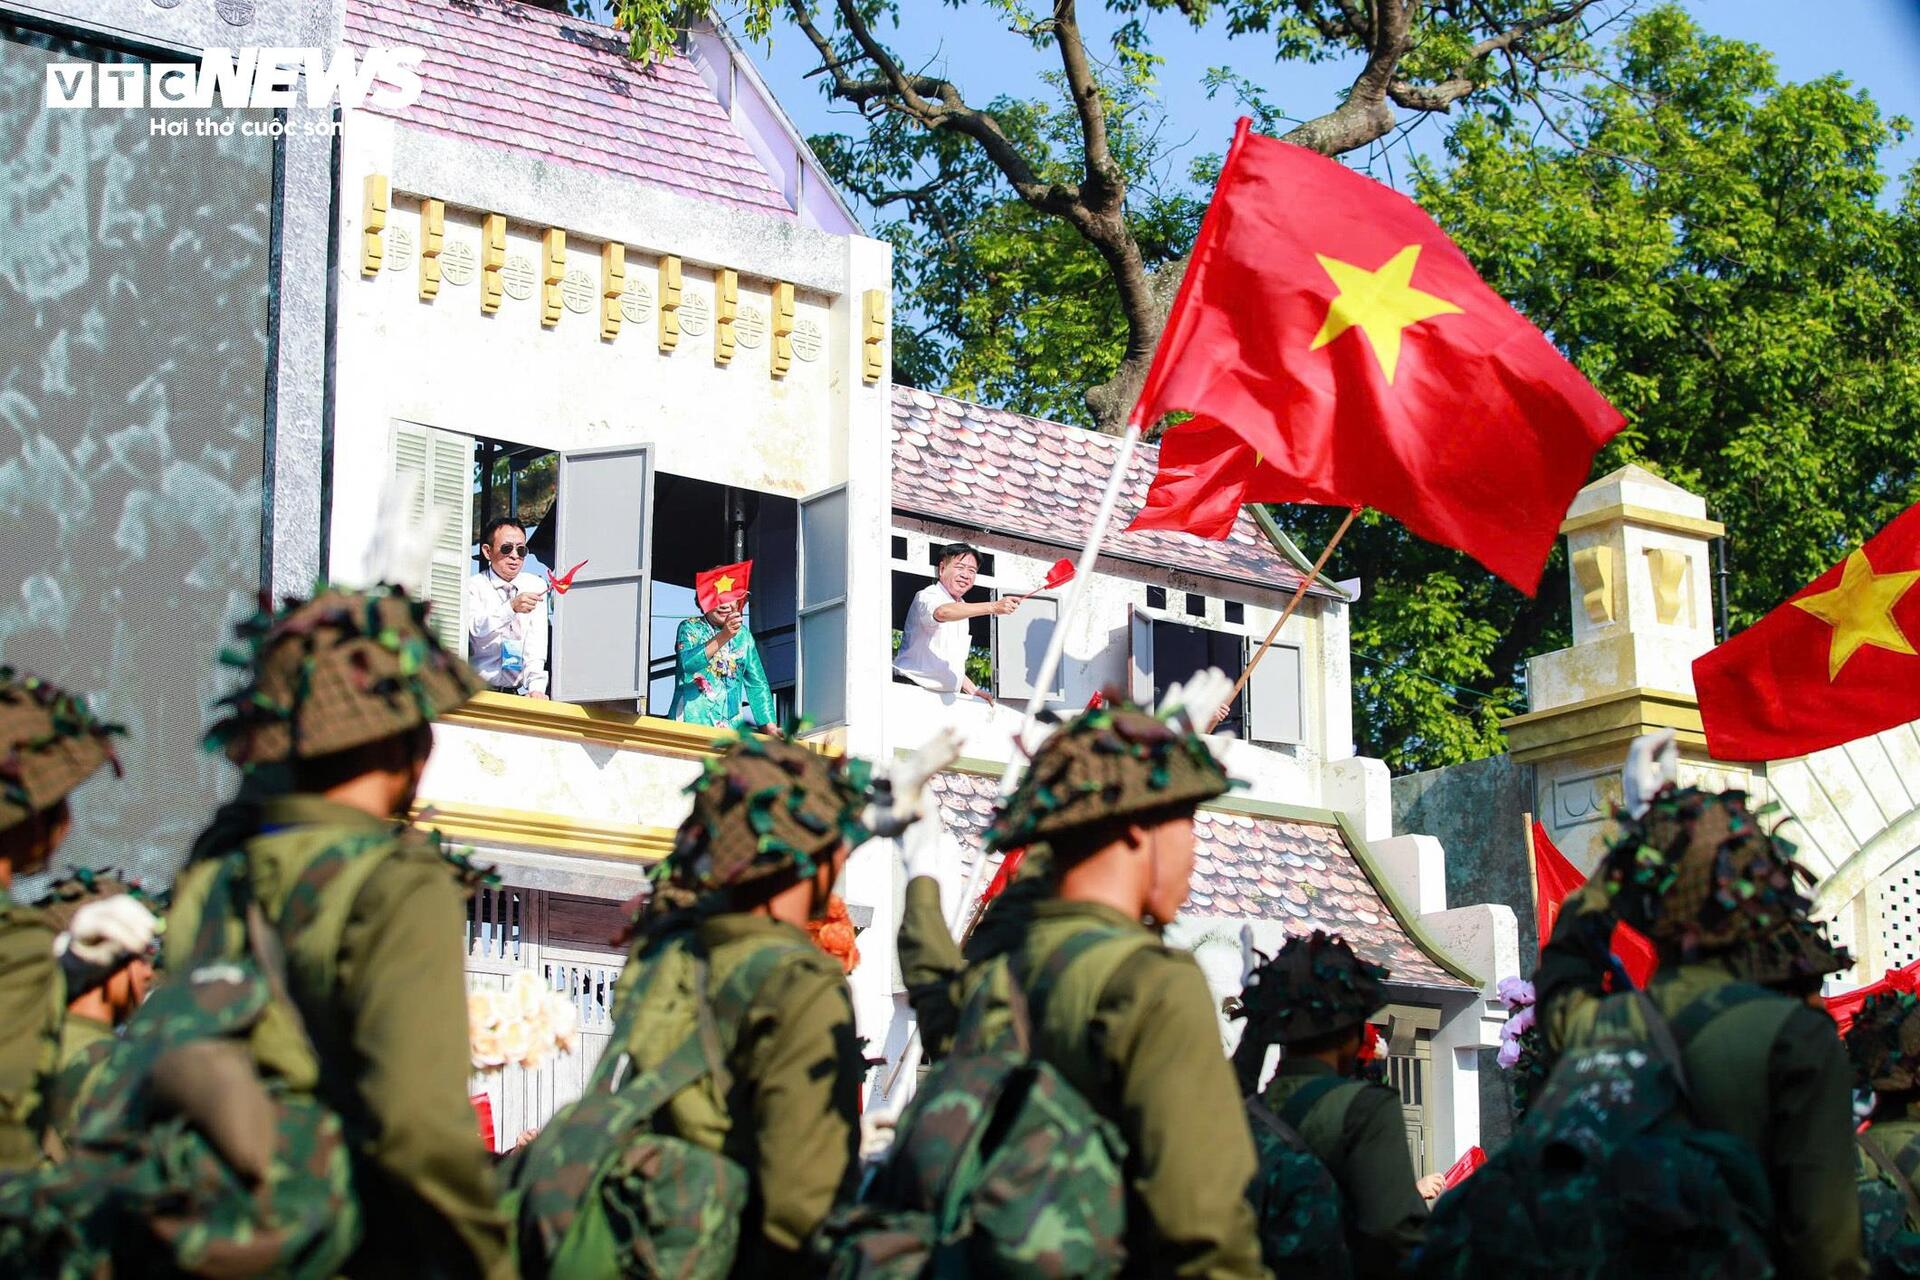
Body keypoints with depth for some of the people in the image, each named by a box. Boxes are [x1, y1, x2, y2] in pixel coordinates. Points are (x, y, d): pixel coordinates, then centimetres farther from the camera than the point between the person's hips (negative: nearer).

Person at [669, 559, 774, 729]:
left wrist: (770, 728, 5)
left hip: (732, 726, 4)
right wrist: (723, 637, -30)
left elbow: (757, 684, 14)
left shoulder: (744, 635, 12)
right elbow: (687, 663, -19)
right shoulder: (690, 628, 1)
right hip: (692, 722, -4)